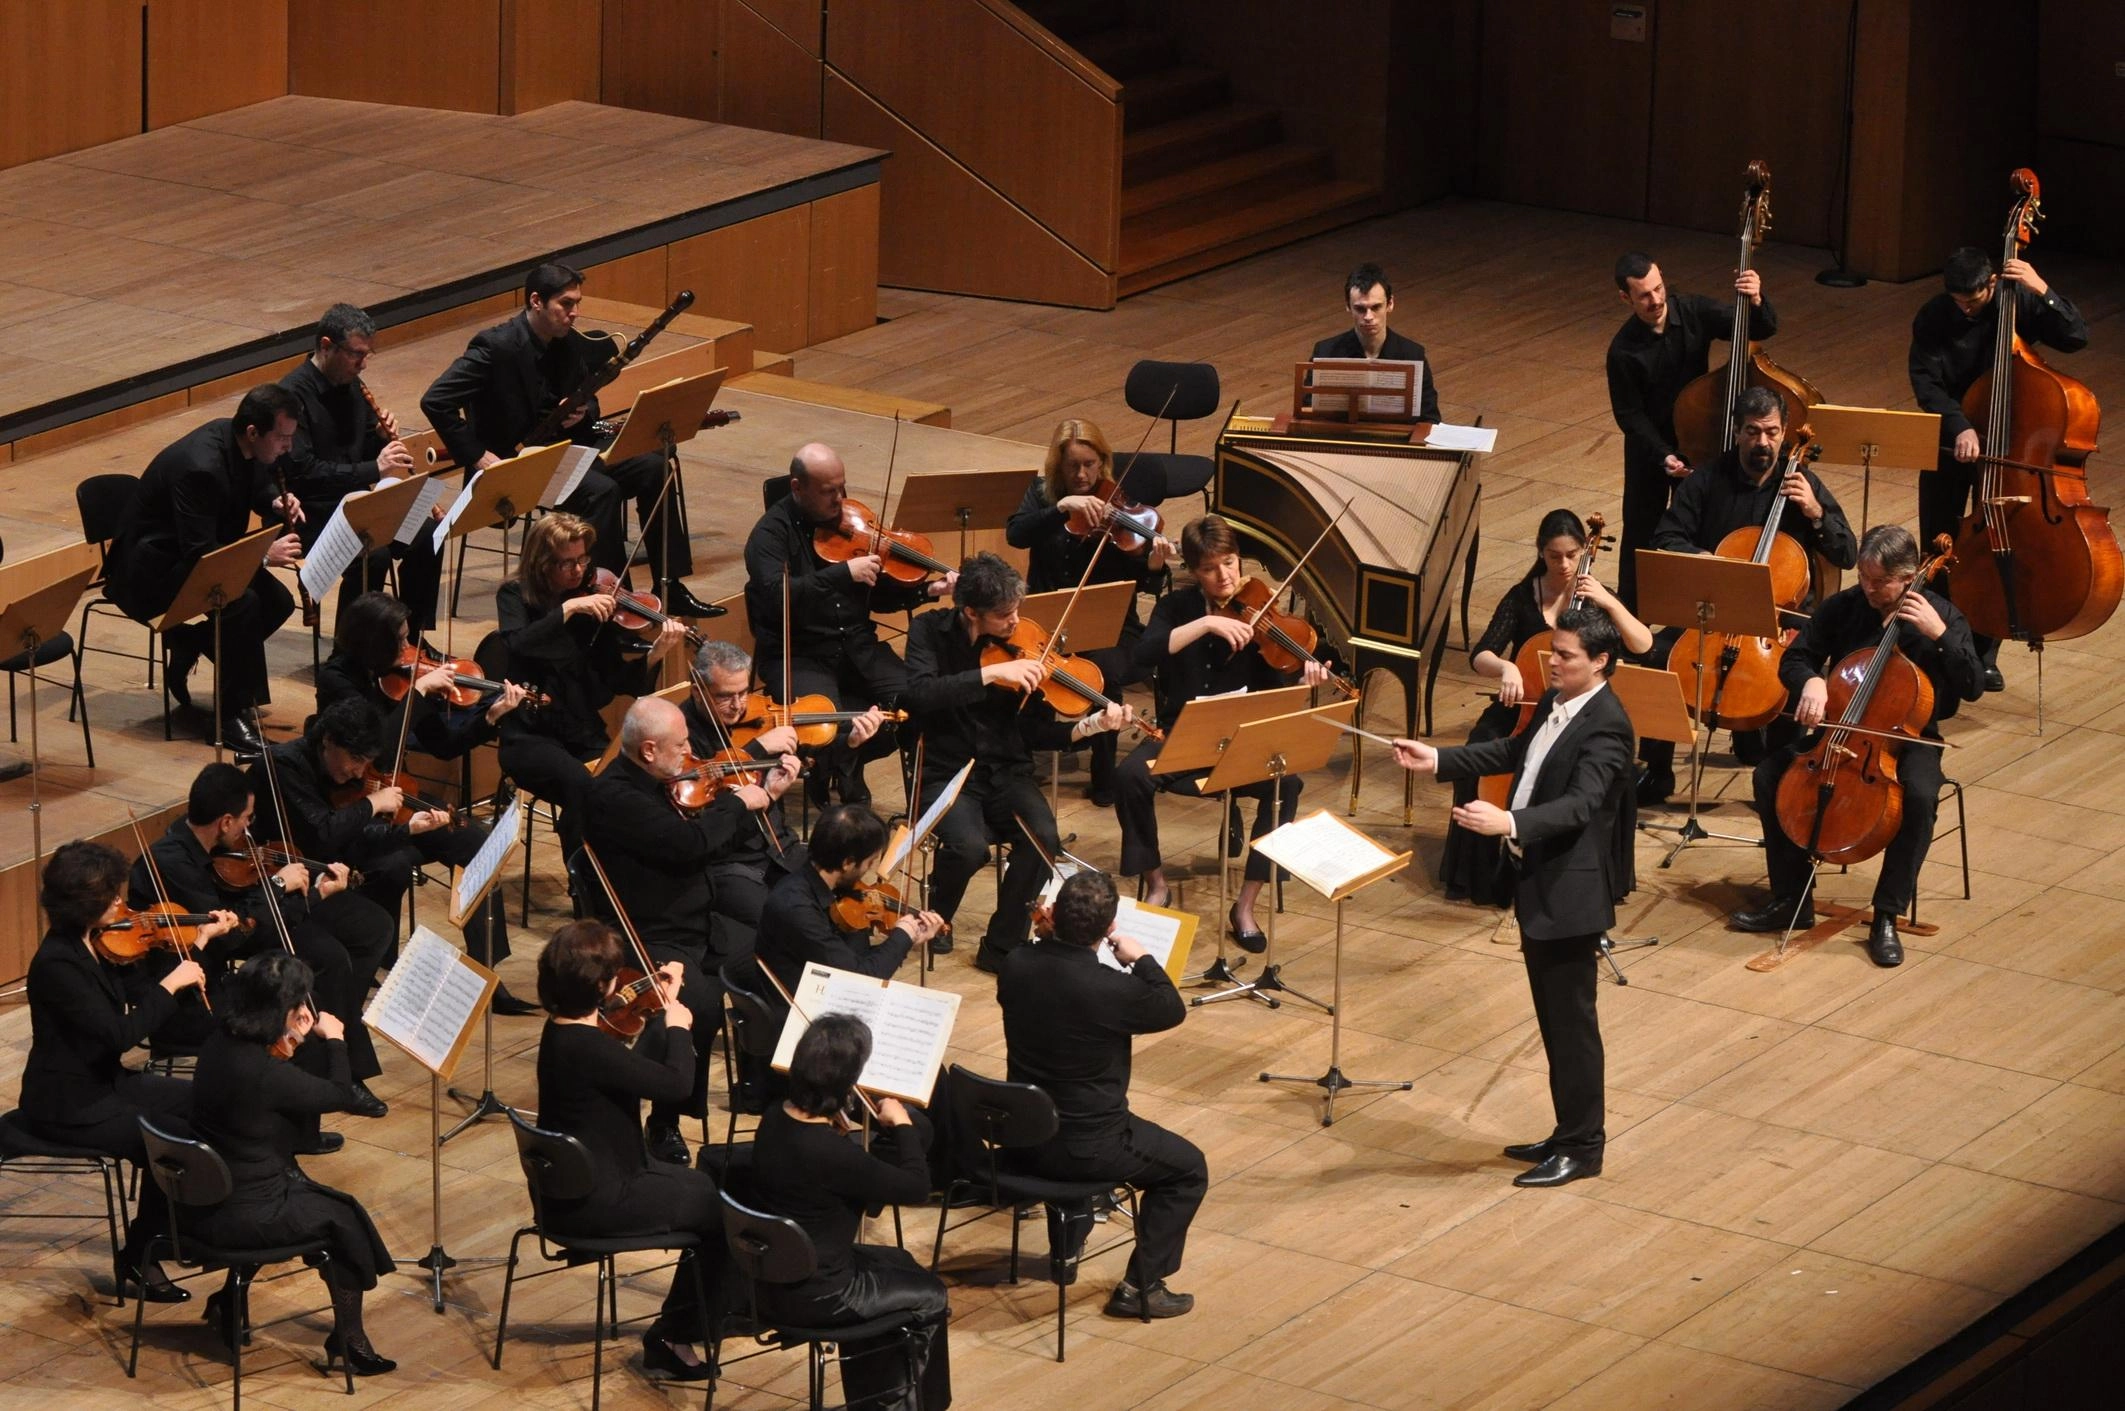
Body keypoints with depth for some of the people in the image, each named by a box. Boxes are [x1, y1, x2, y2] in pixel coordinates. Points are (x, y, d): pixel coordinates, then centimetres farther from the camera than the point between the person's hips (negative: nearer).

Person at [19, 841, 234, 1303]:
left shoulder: (95, 943, 1)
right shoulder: (57, 964, -27)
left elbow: (135, 1000, 13)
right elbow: (121, 1034, -30)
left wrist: (201, 940, 11)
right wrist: (171, 984, -20)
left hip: (106, 1081, 10)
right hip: (69, 1105, -10)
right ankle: (136, 1262, -3)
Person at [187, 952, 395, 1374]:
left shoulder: (219, 1046, -2)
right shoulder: (264, 1073, -28)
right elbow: (342, 1095, -14)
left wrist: (290, 1041, 6)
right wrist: (333, 1040, 0)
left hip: (206, 1201, 9)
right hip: (239, 1216, -9)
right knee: (347, 1220, 9)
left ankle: (230, 1301, 35)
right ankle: (348, 1343, 22)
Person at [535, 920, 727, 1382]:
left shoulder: (562, 1031, 1)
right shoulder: (587, 1046, -30)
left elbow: (637, 1067, 14)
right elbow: (676, 1083, -24)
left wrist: (664, 1013, 10)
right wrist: (679, 1026, -8)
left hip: (574, 1181, 10)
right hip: (597, 1200, -10)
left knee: (710, 1185, 20)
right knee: (725, 1212, -1)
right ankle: (672, 1339, 12)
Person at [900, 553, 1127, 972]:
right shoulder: (931, 632, -6)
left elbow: (1038, 732, 1)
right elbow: (917, 695, -25)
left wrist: (1089, 727, -17)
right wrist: (990, 673, -31)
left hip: (1007, 772, 3)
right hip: (947, 773, -3)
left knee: (1043, 839, -27)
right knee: (969, 846, -31)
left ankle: (1001, 946, -7)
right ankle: (937, 918, 4)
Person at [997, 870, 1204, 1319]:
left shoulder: (1016, 965, -11)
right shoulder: (1109, 988, -28)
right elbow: (1174, 1010, -8)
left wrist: (1053, 933, 13)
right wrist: (1141, 959, 3)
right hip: (1084, 1146, -6)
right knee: (1188, 1168, 15)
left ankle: (1066, 1247, 49)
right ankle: (1142, 1286, 12)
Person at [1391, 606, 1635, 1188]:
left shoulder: (1605, 726, -21)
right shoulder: (1554, 703, 7)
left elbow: (1579, 805, -31)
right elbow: (1513, 752, 24)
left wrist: (1509, 822, -45)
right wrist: (1437, 760, 18)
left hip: (1571, 890, -9)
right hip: (1537, 883, 9)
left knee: (1571, 1020, 0)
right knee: (1553, 1018, 17)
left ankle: (1582, 1147, 10)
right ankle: (1571, 1133, 28)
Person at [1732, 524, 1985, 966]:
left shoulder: (1940, 615, -9)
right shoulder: (1841, 607, -3)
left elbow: (1973, 687, -15)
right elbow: (1794, 660, 3)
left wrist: (1940, 635, -28)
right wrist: (1811, 680, -20)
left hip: (1908, 736, -3)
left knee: (1920, 796, -35)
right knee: (1771, 773, -18)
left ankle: (1886, 917, -23)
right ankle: (1791, 900, -6)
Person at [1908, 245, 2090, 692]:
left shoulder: (2020, 302, -10)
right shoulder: (1933, 317, -11)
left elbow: (2076, 337, -16)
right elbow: (1926, 383, -17)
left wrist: (2043, 291, -29)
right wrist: (1959, 426, -32)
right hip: (1949, 441, 1)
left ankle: (1984, 654, 11)